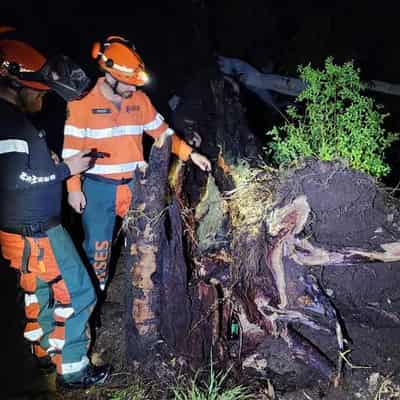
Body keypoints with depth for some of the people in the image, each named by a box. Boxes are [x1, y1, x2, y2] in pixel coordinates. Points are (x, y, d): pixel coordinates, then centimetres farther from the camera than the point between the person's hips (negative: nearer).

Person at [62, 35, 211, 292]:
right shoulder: (82, 101, -10)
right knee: (98, 246, 7)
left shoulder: (139, 99, 2)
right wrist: (73, 188, -10)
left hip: (135, 184, 4)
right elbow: (71, 148, -8)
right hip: (98, 188, -4)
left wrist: (190, 154, -2)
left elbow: (161, 131, 8)